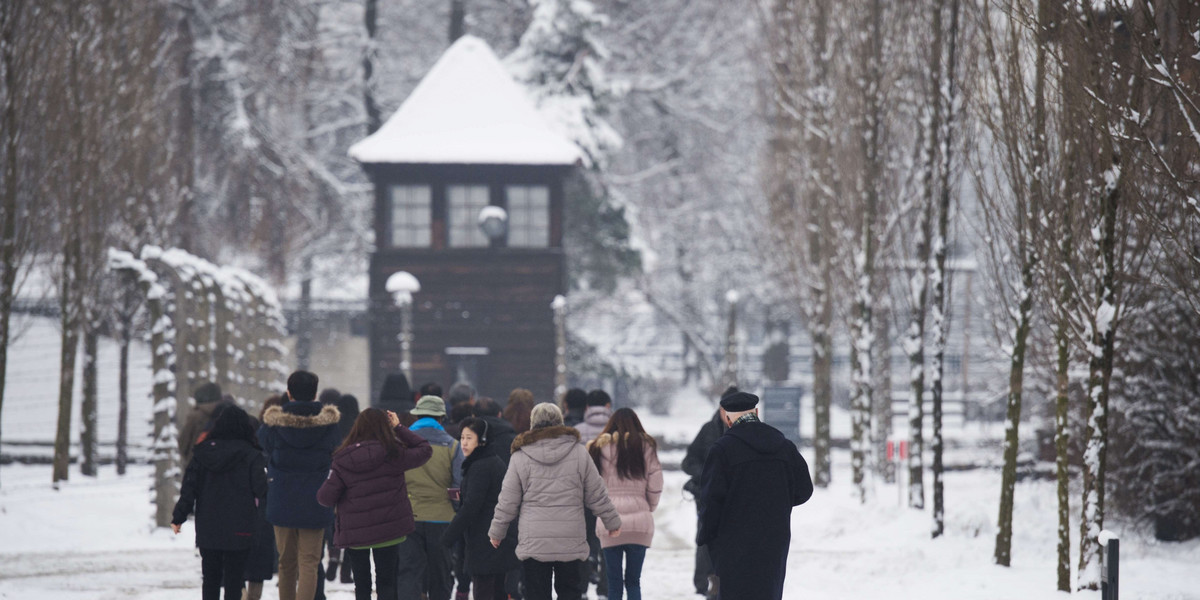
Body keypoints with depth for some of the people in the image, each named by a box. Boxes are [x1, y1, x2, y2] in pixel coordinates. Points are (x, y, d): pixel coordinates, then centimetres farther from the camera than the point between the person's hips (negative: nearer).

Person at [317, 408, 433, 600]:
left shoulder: (343, 460, -9)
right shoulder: (393, 455, -11)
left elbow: (326, 498, -8)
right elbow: (425, 450, 4)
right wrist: (399, 428, 7)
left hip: (353, 532, 1)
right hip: (389, 531, -1)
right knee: (386, 584, 8)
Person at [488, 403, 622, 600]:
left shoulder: (521, 457, -2)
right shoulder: (579, 453, 1)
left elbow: (507, 502, 3)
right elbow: (597, 495, 7)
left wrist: (496, 531, 16)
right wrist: (612, 522, 21)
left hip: (533, 544, -1)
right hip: (571, 543, 1)